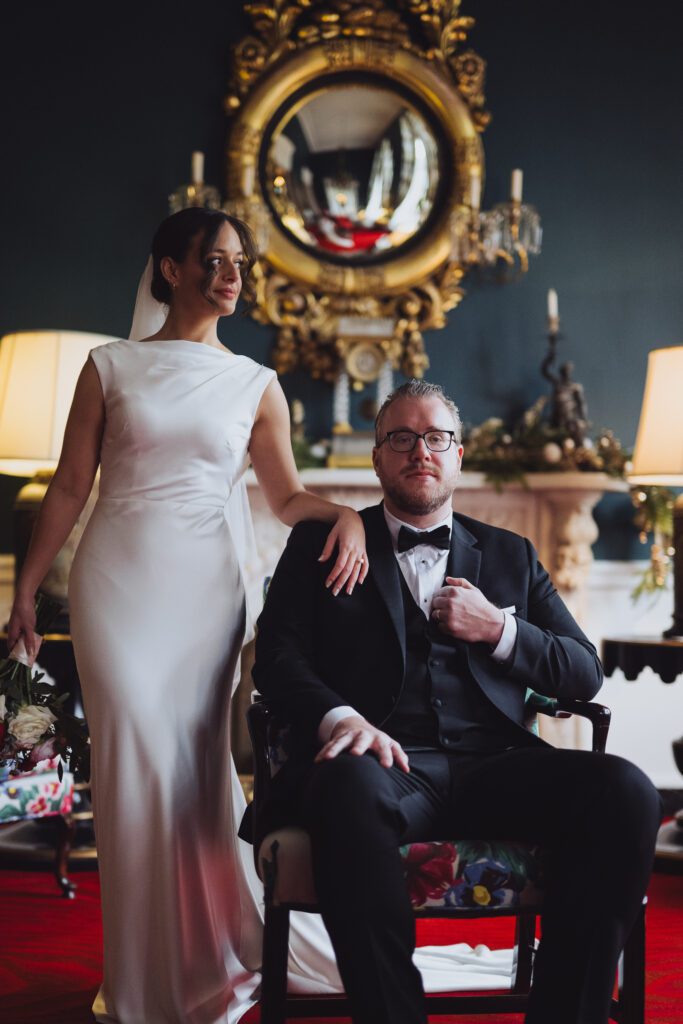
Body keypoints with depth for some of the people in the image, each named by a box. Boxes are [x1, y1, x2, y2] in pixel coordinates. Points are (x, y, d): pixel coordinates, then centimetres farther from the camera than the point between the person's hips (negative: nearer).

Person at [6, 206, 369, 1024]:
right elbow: (69, 488, 5)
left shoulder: (256, 386, 9)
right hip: (117, 579, -1)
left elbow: (286, 497, 7)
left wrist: (345, 514, -13)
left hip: (206, 585, 2)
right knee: (138, 759, -6)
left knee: (198, 761, 2)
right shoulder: (110, 367, 5)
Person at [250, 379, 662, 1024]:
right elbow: (277, 656, 5)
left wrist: (497, 628, 3)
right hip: (385, 760, -2)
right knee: (351, 787, -40)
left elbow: (584, 673, 21)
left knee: (624, 791, -28)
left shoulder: (510, 556, 27)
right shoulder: (320, 543, 20)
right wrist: (338, 718, -16)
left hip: (492, 764, 3)